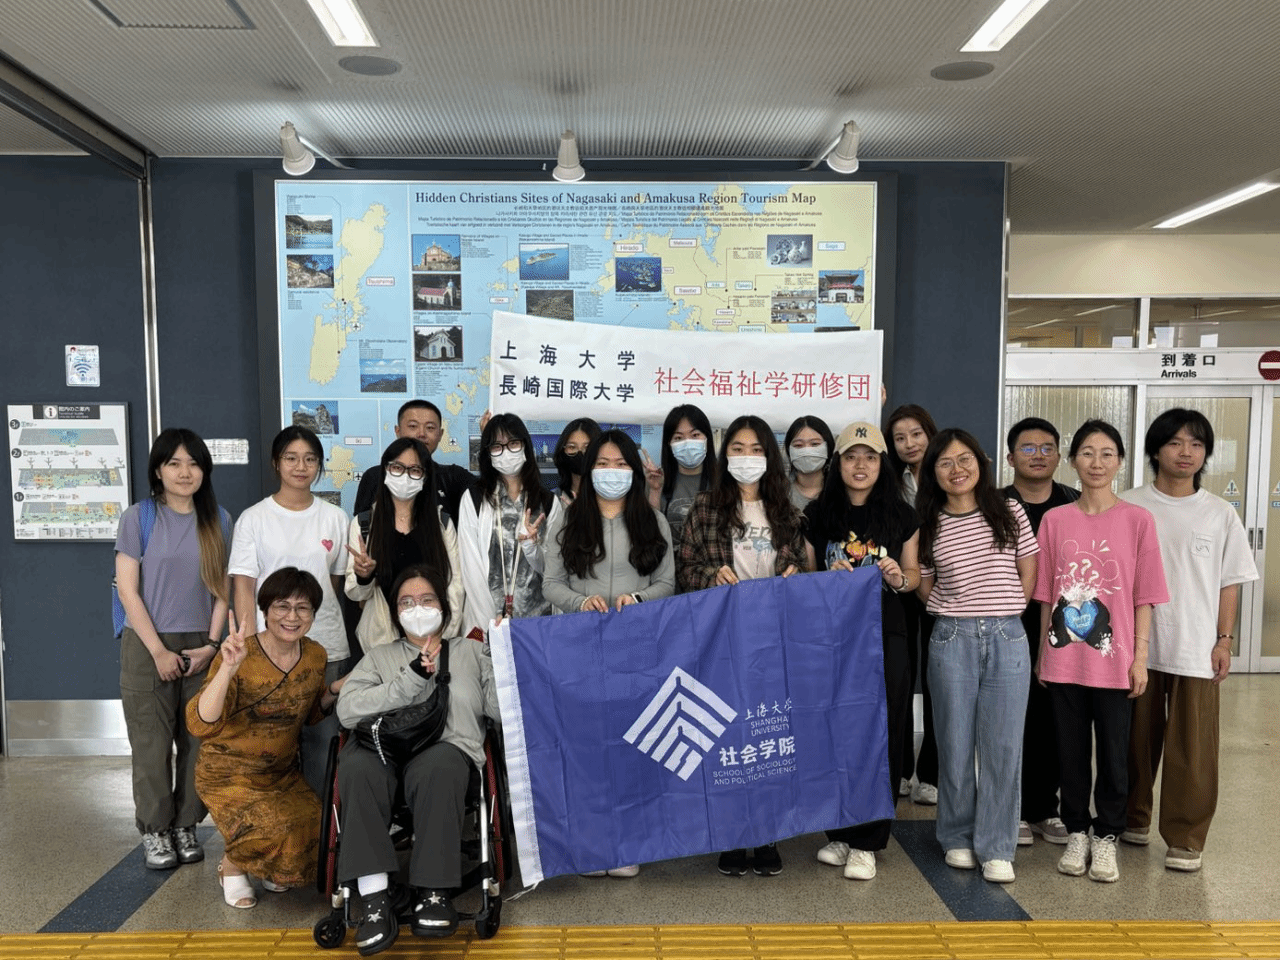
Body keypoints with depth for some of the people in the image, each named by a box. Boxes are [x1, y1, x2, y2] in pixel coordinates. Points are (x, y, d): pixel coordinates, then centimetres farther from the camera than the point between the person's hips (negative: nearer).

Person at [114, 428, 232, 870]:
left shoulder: (219, 520, 5)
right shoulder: (139, 518, -3)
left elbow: (222, 588, 7)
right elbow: (128, 590, -5)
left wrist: (212, 644, -2)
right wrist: (159, 651, -9)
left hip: (201, 648, 2)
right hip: (148, 647, -2)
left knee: (198, 741, 4)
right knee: (152, 743, 2)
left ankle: (186, 824, 20)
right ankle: (155, 830, 17)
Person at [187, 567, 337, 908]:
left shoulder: (315, 656, -3)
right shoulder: (240, 656, -21)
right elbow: (201, 725, -32)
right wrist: (227, 668, -45)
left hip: (284, 773, 5)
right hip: (230, 775, -5)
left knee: (320, 836, -12)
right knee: (279, 832, -28)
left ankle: (268, 869, 22)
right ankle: (232, 865, 7)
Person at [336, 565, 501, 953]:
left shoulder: (472, 650, 23)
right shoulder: (380, 656, 24)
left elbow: (503, 709, 9)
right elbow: (347, 709, 3)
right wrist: (413, 676, -4)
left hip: (446, 748, -1)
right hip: (383, 746, 1)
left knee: (435, 767, -37)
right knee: (357, 766, -34)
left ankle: (432, 891, -24)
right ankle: (375, 898, -29)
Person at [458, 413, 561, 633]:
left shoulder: (549, 502, 5)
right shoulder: (473, 500, 0)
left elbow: (552, 569, 6)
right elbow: (471, 566, -4)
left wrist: (531, 544, -14)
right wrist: (489, 620, -11)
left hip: (538, 615, 1)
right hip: (486, 618, -1)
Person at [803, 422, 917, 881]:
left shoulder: (901, 516, 5)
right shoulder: (817, 515, 4)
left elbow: (913, 574, 13)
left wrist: (899, 578, -8)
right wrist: (828, 577, -11)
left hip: (885, 636, 0)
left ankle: (865, 843, 14)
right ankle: (840, 832, 23)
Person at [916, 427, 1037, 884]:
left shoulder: (1009, 513, 3)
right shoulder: (930, 526, 3)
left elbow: (1029, 573, 8)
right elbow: (925, 588, 9)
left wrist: (1002, 613, 6)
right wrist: (957, 616, 2)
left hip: (1007, 638, 0)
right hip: (952, 641, 0)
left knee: (1002, 746, 2)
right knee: (955, 744, 7)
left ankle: (995, 848, 13)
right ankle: (957, 839, 23)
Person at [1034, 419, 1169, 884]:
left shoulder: (1137, 520, -2)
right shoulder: (1055, 520, 2)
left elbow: (1144, 597, -1)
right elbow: (1046, 594, 6)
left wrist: (1140, 656, -5)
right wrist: (1042, 652, 6)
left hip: (1114, 659, -1)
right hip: (1064, 658, 1)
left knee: (1113, 753, 9)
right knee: (1071, 751, 11)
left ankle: (1105, 836, 26)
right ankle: (1076, 833, 27)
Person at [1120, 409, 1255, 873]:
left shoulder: (1219, 513, 4)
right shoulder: (1129, 507, 0)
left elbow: (1229, 583, 7)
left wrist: (1224, 640, 1)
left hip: (1196, 650, 0)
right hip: (1137, 646, 0)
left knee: (1192, 749, 2)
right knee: (1137, 741, 11)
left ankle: (1185, 838, 16)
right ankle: (1133, 818, 28)